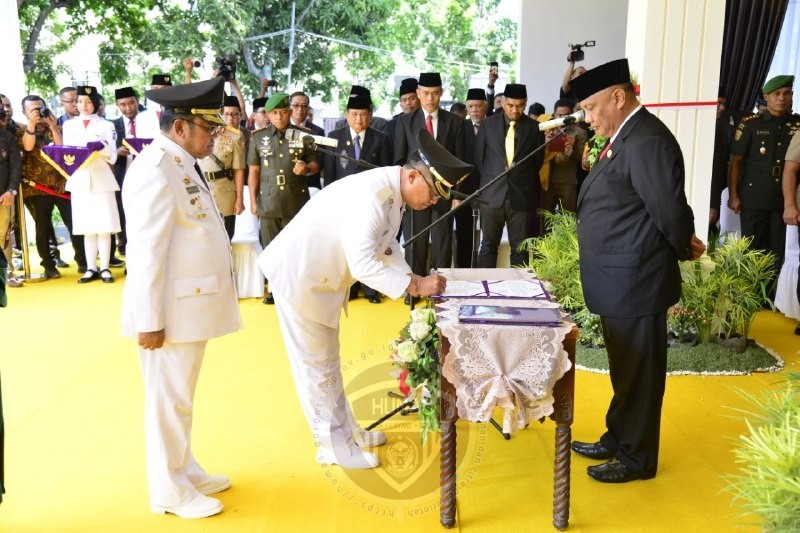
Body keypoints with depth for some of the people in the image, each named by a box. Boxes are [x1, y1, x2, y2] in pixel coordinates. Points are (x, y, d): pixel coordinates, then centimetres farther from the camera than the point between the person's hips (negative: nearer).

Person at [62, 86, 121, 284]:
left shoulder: (106, 125, 7)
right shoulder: (68, 125, 15)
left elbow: (113, 156, 0)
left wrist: (101, 148, -20)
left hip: (102, 179, -2)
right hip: (79, 180, 2)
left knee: (104, 226, -4)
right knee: (87, 228, 4)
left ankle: (104, 268, 1)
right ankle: (91, 268, 8)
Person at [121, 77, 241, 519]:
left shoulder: (182, 164, 13)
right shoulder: (156, 171, -19)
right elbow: (146, 253, -22)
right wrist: (149, 320, -21)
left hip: (191, 305, 9)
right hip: (171, 310, -9)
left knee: (180, 398, 20)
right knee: (169, 401, 4)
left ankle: (185, 472, 34)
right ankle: (170, 492, 18)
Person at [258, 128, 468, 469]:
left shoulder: (393, 192, 0)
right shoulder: (370, 195, -30)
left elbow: (386, 247, 9)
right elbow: (362, 264, -33)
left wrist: (415, 279, -5)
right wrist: (413, 286, -27)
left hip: (322, 278, 10)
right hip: (299, 275, -10)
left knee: (327, 360, 20)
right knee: (315, 364, 3)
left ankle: (345, 430, 33)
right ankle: (333, 445, 16)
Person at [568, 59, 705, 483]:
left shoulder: (647, 141, -21)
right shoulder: (623, 138, 11)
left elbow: (671, 212, -22)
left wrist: (684, 251, -4)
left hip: (635, 282, -10)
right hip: (620, 282, 10)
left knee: (638, 371, 6)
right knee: (624, 367, 22)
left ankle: (637, 457, 24)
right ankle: (618, 439, 39)